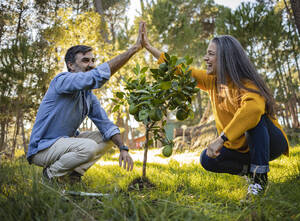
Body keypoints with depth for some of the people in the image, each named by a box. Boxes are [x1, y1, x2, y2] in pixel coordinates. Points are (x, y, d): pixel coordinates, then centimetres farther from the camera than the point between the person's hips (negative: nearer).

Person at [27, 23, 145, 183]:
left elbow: (106, 124, 6)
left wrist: (123, 148, -9)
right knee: (89, 147, -31)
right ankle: (52, 174, -7)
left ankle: (74, 172, -4)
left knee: (108, 139, 4)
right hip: (42, 148, -8)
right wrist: (134, 48, -33)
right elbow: (99, 76, -34)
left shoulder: (89, 96, 7)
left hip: (66, 141, 9)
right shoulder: (62, 80, -19)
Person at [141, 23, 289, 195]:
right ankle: (250, 169, 11)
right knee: (208, 159, -12)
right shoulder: (212, 81, -2)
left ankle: (260, 176, -21)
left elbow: (254, 107, -48)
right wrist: (148, 46, 4)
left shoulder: (245, 84, -25)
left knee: (253, 117, -35)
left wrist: (220, 139, -50)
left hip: (271, 141, -6)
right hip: (243, 147, 7)